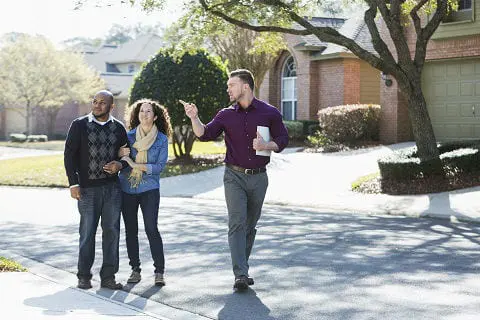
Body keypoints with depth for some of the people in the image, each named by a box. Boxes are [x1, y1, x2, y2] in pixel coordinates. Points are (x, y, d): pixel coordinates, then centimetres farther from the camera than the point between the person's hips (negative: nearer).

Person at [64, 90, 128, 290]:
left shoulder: (118, 128, 8)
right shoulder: (79, 125, 1)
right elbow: (69, 155, 0)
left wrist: (120, 165, -6)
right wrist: (73, 183, -8)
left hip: (112, 187, 2)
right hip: (88, 188, -2)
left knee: (112, 231, 3)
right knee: (87, 232, 2)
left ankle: (108, 276, 11)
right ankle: (84, 276, 14)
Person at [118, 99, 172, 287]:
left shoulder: (162, 139, 0)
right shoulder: (129, 136, 5)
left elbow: (160, 166, -8)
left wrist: (135, 165, -15)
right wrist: (121, 155, -14)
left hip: (149, 189, -2)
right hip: (127, 188, 3)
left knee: (151, 229, -10)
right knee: (130, 230, 5)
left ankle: (159, 271, -3)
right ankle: (135, 270, 15)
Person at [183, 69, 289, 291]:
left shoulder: (269, 113, 2)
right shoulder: (226, 115, 5)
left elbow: (282, 139, 6)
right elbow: (205, 134, -2)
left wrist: (267, 146, -12)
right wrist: (194, 118, -19)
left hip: (259, 177, 1)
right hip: (234, 176, -1)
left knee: (250, 225, 11)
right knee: (237, 223, -13)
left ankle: (242, 268, 25)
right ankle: (240, 275, -18)